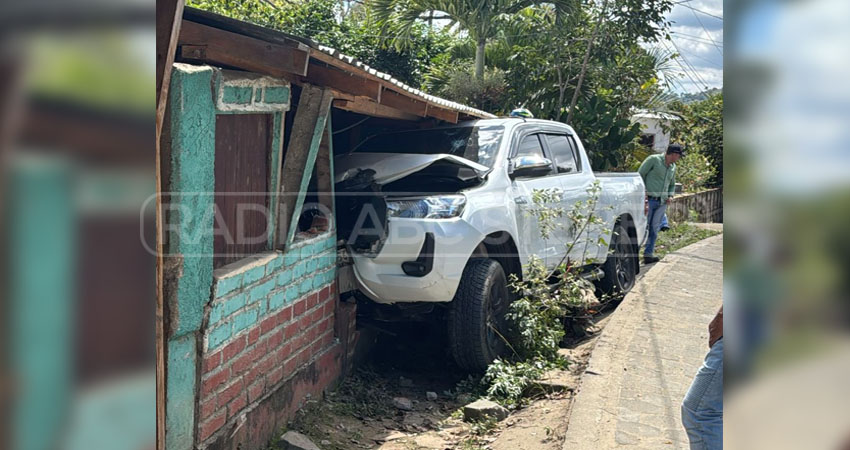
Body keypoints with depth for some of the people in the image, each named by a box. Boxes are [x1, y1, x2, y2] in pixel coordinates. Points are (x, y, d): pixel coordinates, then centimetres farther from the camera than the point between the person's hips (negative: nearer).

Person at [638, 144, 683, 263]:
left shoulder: (673, 167, 17)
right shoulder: (654, 159, -5)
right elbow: (640, 175, -5)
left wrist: (670, 195, 12)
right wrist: (643, 191, -11)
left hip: (662, 202, 6)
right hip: (649, 199, -6)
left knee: (655, 228, 4)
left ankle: (648, 254, 6)